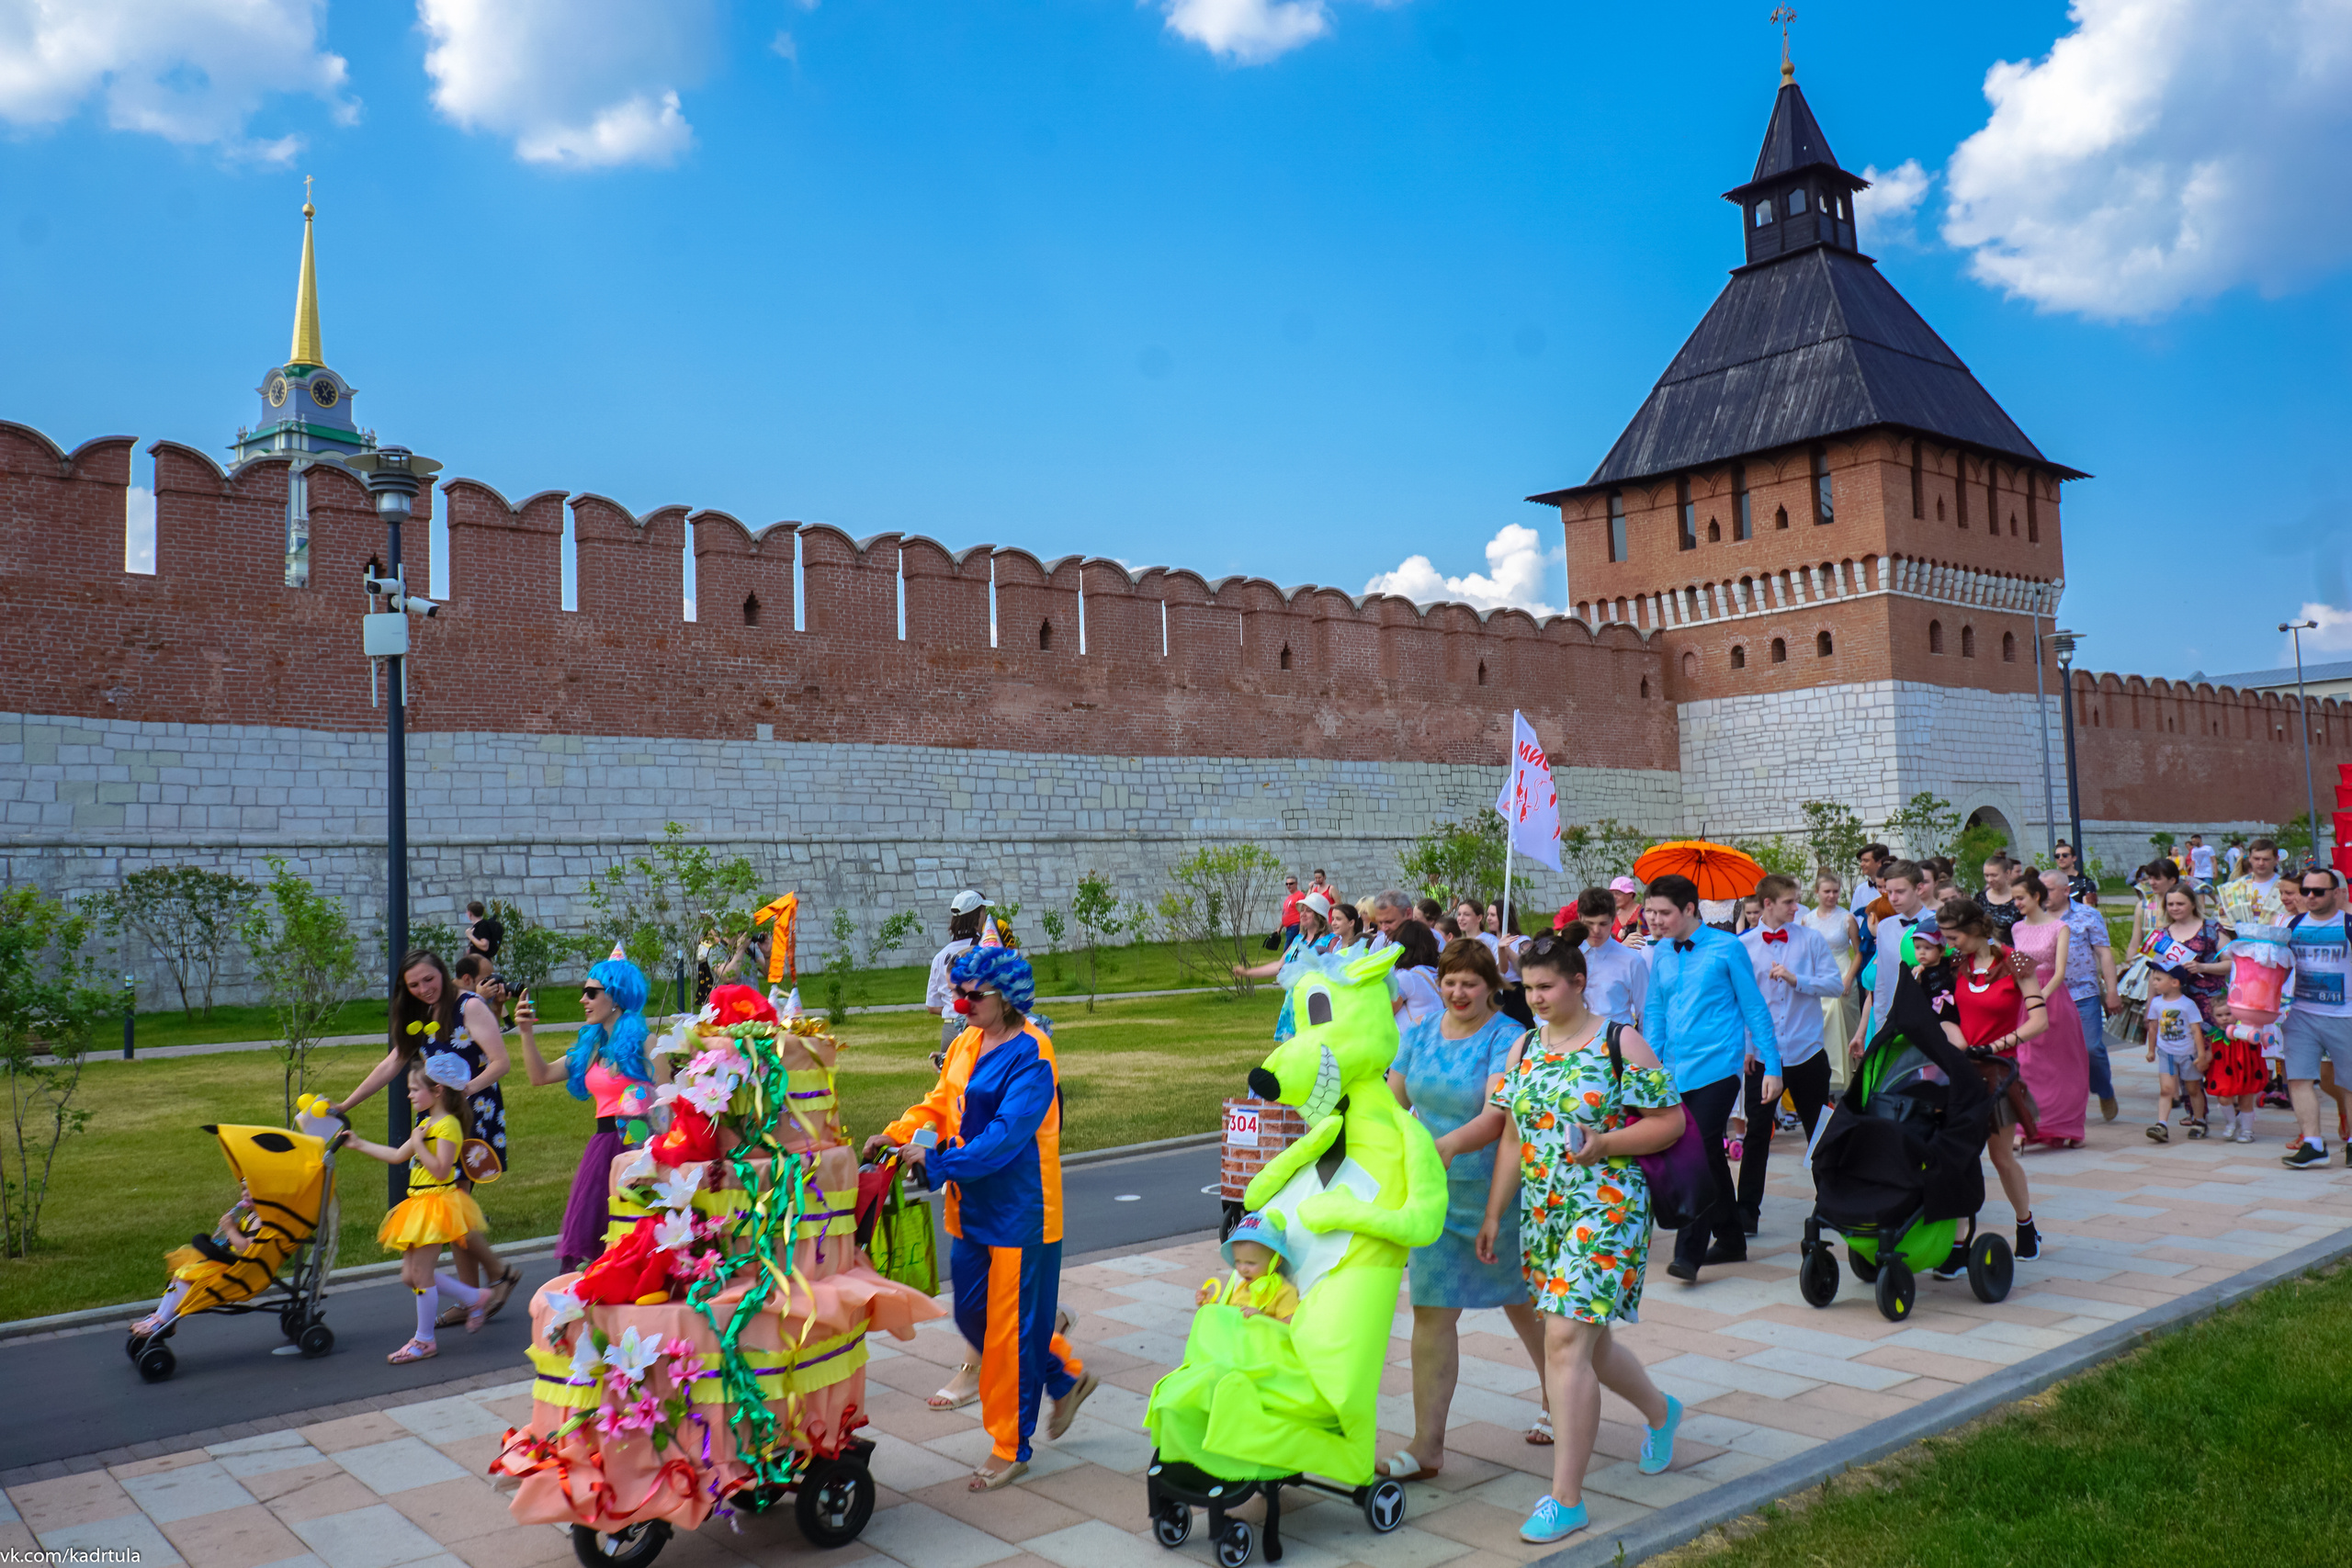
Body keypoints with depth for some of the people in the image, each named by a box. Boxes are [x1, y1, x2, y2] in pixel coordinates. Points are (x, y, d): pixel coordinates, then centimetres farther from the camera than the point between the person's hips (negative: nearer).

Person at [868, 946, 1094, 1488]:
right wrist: (897, 1133, -5)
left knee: (1009, 1327, 1)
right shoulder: (968, 1042, 6)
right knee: (973, 1313, 17)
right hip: (972, 1208, 9)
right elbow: (941, 1100, 11)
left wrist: (936, 1163, -28)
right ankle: (1066, 1377, 36)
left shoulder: (1029, 1057, -20)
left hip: (1019, 1214, -9)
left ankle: (1009, 1449, 17)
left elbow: (1004, 1138, -26)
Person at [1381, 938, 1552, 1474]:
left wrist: (1445, 1146, -43)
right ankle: (1427, 1447, 5)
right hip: (1435, 1193, 4)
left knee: (1522, 1303, 16)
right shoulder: (1419, 1035, 3)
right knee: (1431, 1313, 0)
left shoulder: (1506, 1039, -15)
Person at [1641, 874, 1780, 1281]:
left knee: (1700, 1153, -11)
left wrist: (1772, 1066, -3)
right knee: (1709, 1155, 14)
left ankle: (1688, 1254, -9)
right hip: (1677, 1071, 5)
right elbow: (1655, 1013, 15)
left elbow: (1754, 1008, -1)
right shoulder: (1662, 953, 9)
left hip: (1717, 1067, -5)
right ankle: (1730, 1240, 29)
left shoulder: (1726, 947, -4)